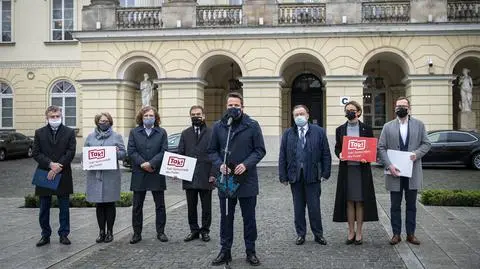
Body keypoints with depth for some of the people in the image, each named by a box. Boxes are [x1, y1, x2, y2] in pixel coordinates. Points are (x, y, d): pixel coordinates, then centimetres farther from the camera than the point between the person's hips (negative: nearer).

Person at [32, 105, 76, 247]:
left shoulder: (69, 132, 3)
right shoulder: (39, 133, 7)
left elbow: (71, 153, -5)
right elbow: (36, 153, 0)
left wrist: (57, 168, -14)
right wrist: (50, 164, -15)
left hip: (63, 176, -1)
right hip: (44, 175, 1)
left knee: (64, 208, 5)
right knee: (44, 208, 8)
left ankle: (64, 234, 15)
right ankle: (45, 235, 18)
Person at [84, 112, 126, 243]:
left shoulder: (116, 137, 7)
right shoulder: (90, 137, 14)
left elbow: (123, 154, 3)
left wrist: (117, 152, -18)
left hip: (111, 175, -2)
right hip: (95, 175, 2)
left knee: (110, 203, 3)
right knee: (99, 204, 6)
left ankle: (110, 232, 12)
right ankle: (101, 232, 14)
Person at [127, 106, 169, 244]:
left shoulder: (162, 132, 5)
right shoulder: (134, 132, 7)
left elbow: (164, 151, -4)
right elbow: (131, 151, -2)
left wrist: (151, 164, -15)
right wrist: (142, 164, -14)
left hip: (157, 174, 0)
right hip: (139, 175, 0)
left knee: (160, 205, 5)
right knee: (137, 206, 5)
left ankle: (160, 232, 16)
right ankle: (137, 233, 14)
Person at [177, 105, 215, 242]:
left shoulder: (211, 133, 1)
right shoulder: (185, 134, 12)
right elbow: (180, 153, 10)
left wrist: (213, 174, -9)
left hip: (206, 177, -3)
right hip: (189, 177, 3)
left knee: (206, 207, 7)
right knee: (191, 206, 9)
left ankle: (205, 231, 18)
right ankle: (194, 230, 20)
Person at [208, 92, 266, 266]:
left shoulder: (252, 125, -2)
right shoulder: (218, 126, 5)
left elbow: (260, 150, -3)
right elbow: (212, 150, 7)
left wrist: (246, 164, -17)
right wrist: (219, 164, -12)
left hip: (247, 180, -2)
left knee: (249, 218, 7)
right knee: (226, 218, 11)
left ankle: (251, 251, 19)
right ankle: (225, 251, 22)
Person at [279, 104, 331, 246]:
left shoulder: (319, 132, 2)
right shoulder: (288, 133, 7)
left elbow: (326, 154, 2)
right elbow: (282, 156, 5)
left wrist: (325, 173, -4)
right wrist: (283, 176, 0)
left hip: (312, 175, -2)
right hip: (295, 175, 2)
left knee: (314, 207, 3)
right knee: (298, 207, 10)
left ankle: (318, 234, 17)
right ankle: (300, 234, 21)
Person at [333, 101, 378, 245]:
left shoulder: (366, 128, 4)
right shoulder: (340, 129, 9)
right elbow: (337, 148, 10)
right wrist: (339, 154, -12)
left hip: (362, 168, -1)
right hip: (346, 168, 2)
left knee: (360, 201, 2)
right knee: (349, 201, 4)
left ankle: (359, 232, 11)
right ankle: (351, 231, 14)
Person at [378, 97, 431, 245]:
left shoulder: (419, 125, 7)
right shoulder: (388, 126, 4)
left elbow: (426, 143, 7)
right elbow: (381, 148, -1)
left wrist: (417, 154, -12)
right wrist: (389, 165, -13)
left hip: (412, 172, 1)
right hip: (394, 172, -1)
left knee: (411, 205, 9)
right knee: (395, 206, 6)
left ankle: (411, 234, 18)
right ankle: (396, 234, 14)